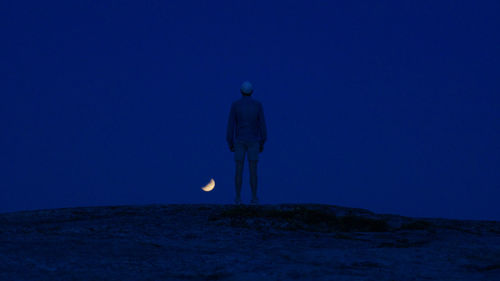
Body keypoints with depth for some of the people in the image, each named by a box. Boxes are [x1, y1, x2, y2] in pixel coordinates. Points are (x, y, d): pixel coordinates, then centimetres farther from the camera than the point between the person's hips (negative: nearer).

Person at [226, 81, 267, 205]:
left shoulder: (235, 105, -3)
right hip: (253, 141, 0)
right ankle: (254, 198, 0)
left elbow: (230, 125, -4)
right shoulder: (258, 104, -1)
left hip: (239, 141, 0)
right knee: (253, 170, 2)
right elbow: (262, 124, -2)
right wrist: (262, 143, 5)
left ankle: (238, 198, 1)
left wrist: (229, 143, 3)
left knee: (239, 170, 3)